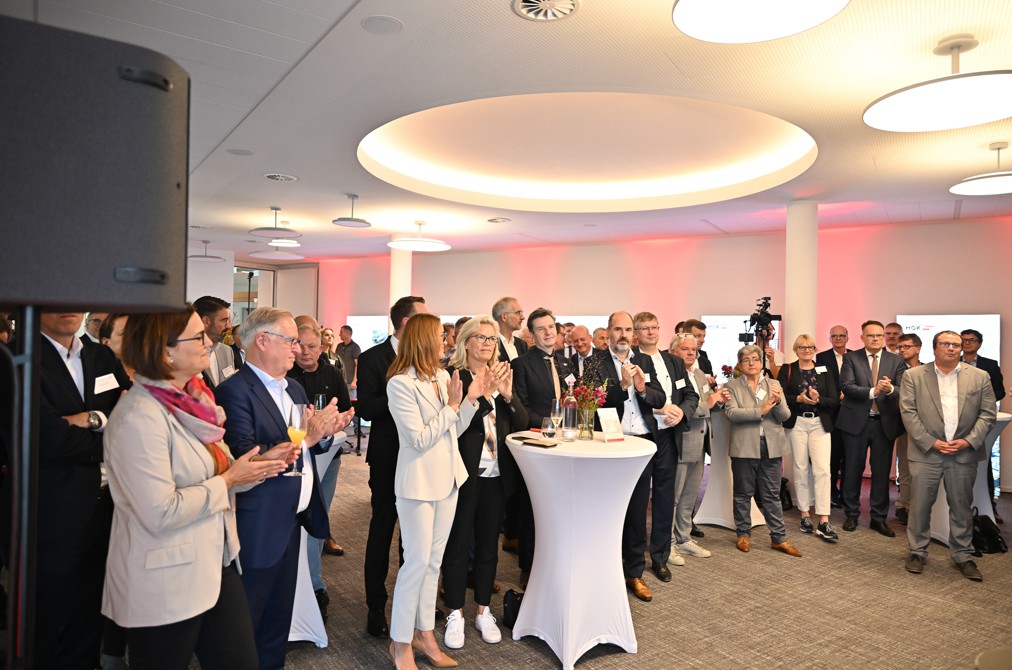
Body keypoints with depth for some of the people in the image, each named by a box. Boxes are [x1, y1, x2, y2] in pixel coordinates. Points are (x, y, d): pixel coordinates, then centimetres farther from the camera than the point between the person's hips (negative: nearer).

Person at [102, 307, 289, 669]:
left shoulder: (191, 399, 5)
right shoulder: (139, 418, -21)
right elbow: (160, 513, -26)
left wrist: (258, 464, -4)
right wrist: (228, 480, -16)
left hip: (216, 565, 8)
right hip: (165, 585, -8)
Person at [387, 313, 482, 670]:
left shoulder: (442, 377, 4)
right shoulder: (400, 384, -17)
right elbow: (420, 439, -20)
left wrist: (472, 397, -2)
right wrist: (452, 404, -19)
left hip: (447, 478, 7)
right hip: (419, 482, -7)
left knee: (434, 560, 15)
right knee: (417, 561, 1)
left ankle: (424, 632, 29)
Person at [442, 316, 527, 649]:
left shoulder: (501, 375, 8)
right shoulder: (452, 376, -9)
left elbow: (522, 422, 4)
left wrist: (507, 393, -13)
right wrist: (484, 392, -28)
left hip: (496, 474, 5)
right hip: (464, 472, -5)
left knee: (488, 544, 15)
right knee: (457, 545, 8)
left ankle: (484, 611, 31)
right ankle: (455, 615, 24)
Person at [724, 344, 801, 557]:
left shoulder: (774, 385, 10)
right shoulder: (732, 386, 0)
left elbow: (785, 416, 2)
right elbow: (731, 413, -14)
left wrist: (778, 401, -18)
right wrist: (760, 411, -17)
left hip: (771, 448, 2)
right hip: (744, 448, -2)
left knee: (772, 495, 9)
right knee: (743, 494, 9)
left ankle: (779, 538, 17)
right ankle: (744, 534, 22)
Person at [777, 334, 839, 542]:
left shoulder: (824, 371, 9)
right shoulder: (787, 370, 5)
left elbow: (834, 400, 3)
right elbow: (780, 396, -4)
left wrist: (818, 399, -16)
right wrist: (798, 398, -20)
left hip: (820, 424, 1)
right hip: (796, 423, 0)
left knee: (822, 469, -8)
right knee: (800, 468, 5)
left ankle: (823, 522, -7)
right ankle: (805, 514, 17)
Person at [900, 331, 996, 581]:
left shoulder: (980, 377, 6)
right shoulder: (913, 376, 0)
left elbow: (988, 413, 4)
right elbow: (908, 412, -4)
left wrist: (969, 441, -9)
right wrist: (931, 442, -11)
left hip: (964, 454, 2)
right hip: (926, 452, -1)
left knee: (962, 507, 10)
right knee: (921, 504, 3)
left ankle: (963, 556, 24)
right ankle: (917, 552, 17)